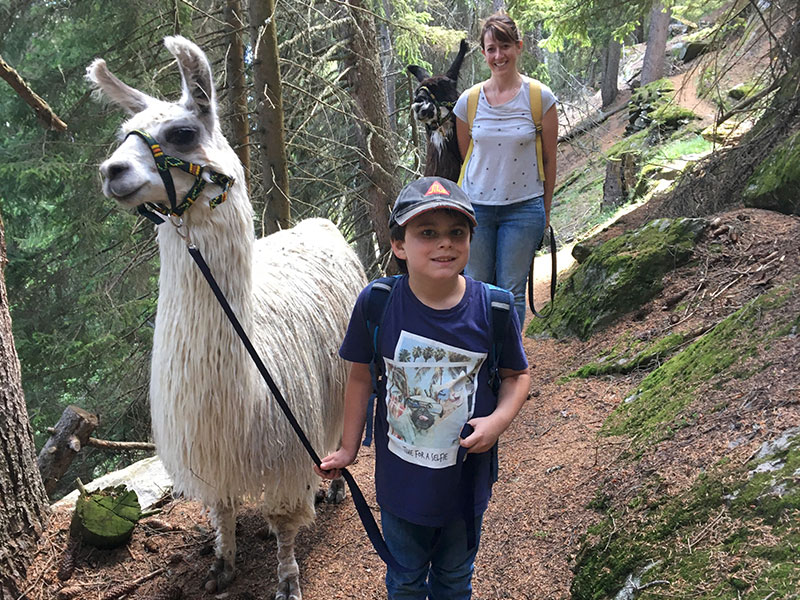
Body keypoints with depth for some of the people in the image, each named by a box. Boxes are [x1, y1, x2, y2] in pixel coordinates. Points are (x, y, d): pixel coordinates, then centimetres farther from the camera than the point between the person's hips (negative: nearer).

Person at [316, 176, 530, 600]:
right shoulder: (375, 303, -18)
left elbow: (517, 375, -1)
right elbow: (361, 378, -4)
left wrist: (498, 420, -19)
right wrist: (348, 449, 3)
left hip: (467, 476, 1)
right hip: (400, 479, 0)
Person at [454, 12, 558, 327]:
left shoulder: (540, 97, -5)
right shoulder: (469, 100, 0)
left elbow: (548, 159, 2)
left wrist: (545, 211, 6)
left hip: (523, 207, -2)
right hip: (475, 206, 2)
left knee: (511, 292, 5)